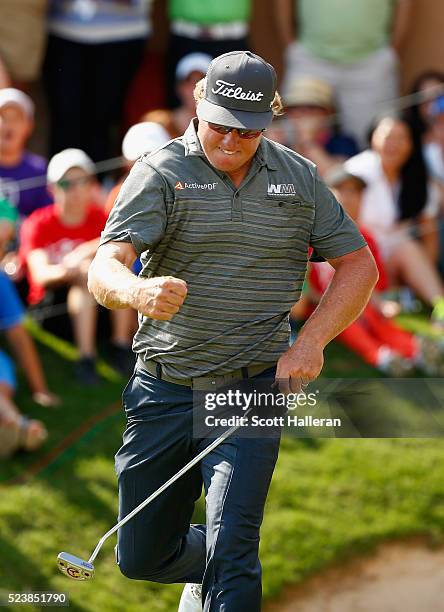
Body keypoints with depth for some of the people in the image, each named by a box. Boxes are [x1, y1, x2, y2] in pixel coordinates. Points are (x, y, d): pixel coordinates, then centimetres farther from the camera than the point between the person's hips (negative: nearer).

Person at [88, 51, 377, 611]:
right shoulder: (162, 173, -5)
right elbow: (104, 270, -17)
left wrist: (309, 342, -5)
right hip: (163, 390, 1)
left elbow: (358, 265, 11)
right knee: (142, 558, 12)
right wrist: (139, 292, -42)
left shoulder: (299, 178, 4)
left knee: (229, 553, -16)